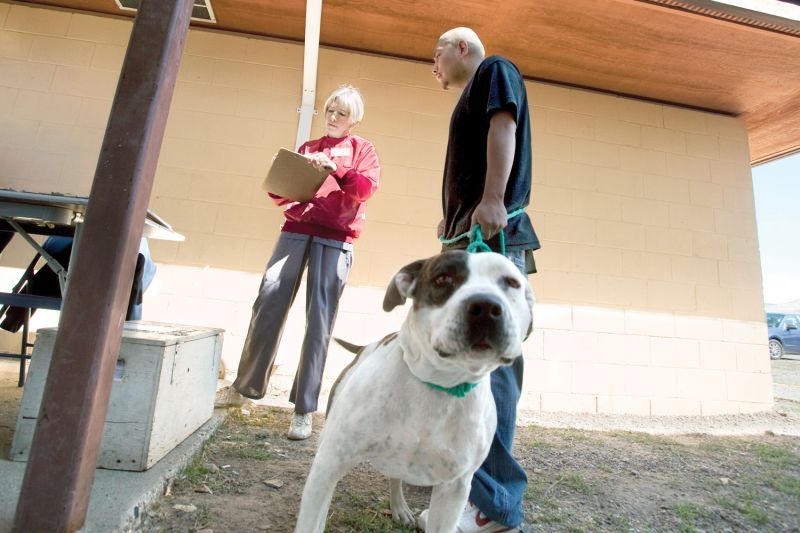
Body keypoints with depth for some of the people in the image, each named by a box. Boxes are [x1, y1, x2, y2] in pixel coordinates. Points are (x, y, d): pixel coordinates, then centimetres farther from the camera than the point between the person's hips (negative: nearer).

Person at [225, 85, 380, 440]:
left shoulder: (362, 148, 15)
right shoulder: (308, 147, 25)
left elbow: (366, 188, -3)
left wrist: (334, 169, -16)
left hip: (335, 238, -3)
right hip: (297, 229, 4)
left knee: (319, 317, -8)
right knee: (268, 302, -7)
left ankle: (304, 409, -4)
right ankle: (248, 385, 9)